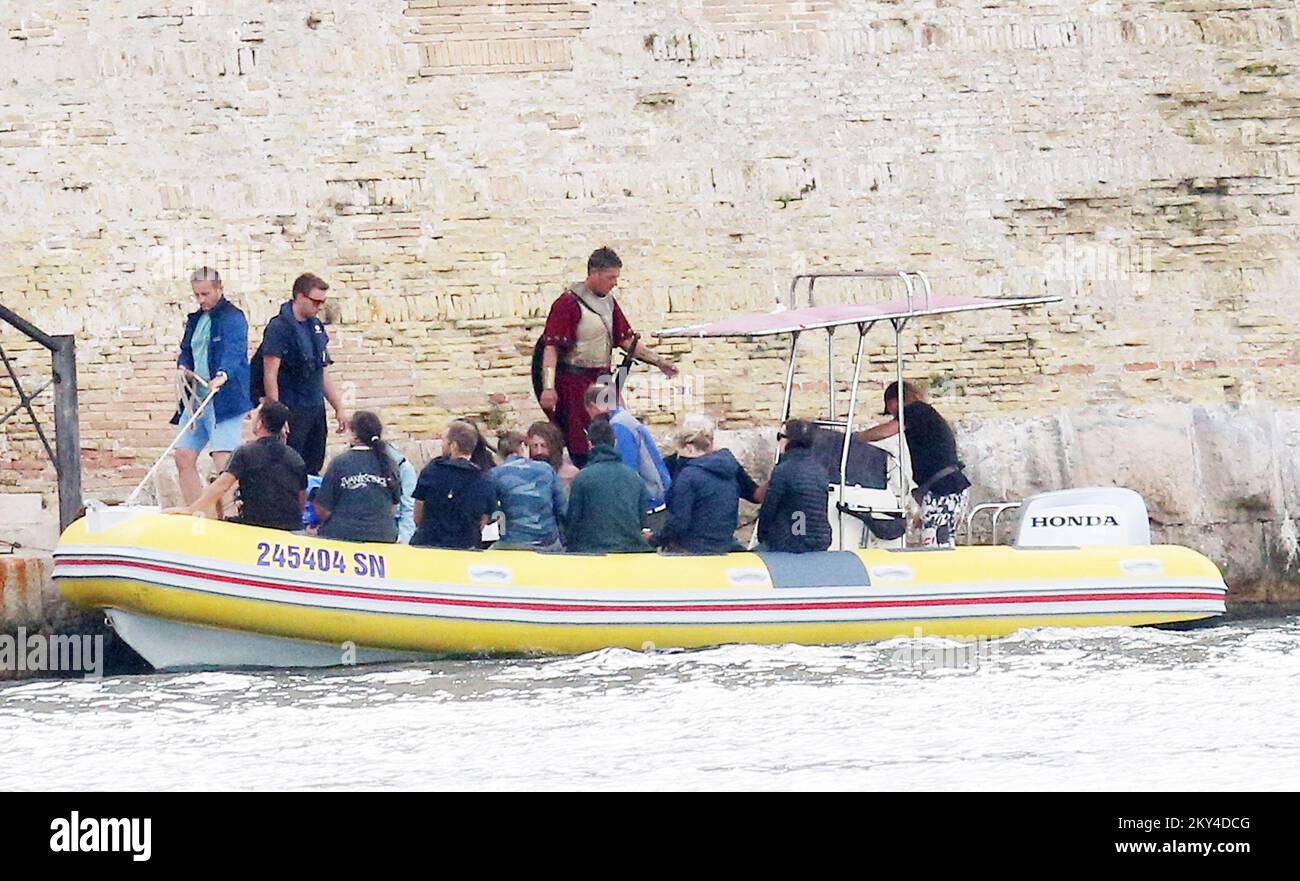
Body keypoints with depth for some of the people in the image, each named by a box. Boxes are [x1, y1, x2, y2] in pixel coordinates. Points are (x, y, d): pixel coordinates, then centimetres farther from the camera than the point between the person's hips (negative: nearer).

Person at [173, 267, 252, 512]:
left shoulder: (233, 318, -8)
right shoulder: (195, 319, 18)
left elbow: (234, 352, -25)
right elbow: (186, 351, 26)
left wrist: (223, 375, -44)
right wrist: (183, 367, 2)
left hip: (224, 400, -8)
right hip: (196, 399, 9)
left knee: (222, 462, -15)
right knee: (184, 458, 6)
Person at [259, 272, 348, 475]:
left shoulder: (316, 327, 13)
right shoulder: (279, 328, -10)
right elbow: (270, 375, -14)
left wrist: (339, 408, 18)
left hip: (317, 411, 7)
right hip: (292, 411, -7)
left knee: (313, 471, 8)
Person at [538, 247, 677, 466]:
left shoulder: (608, 302, 13)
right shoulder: (569, 303, -13)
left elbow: (626, 340, 19)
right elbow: (551, 347, -16)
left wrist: (658, 361, 12)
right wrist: (548, 387, -24)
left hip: (602, 380, 8)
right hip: (575, 381, -8)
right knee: (580, 448, -7)